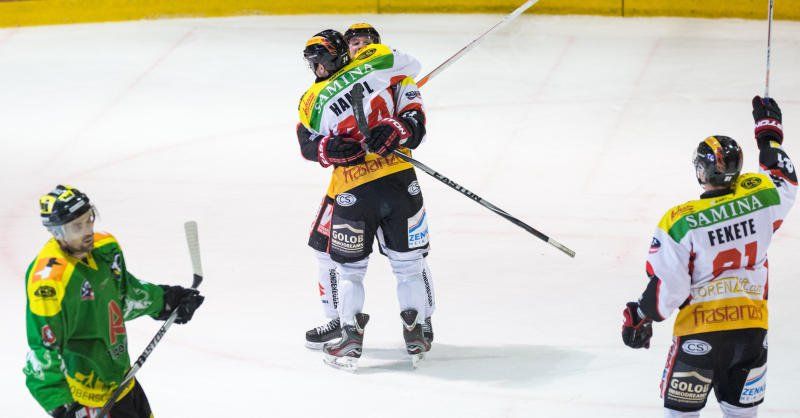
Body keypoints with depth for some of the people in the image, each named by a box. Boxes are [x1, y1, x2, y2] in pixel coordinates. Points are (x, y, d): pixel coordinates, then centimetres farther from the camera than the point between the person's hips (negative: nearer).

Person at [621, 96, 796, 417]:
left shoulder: (680, 222, -17)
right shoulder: (758, 195, -7)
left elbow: (667, 286, -14)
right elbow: (785, 183, 18)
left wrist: (640, 318, 4)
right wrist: (769, 130, 31)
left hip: (700, 329, -4)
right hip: (752, 325, 4)